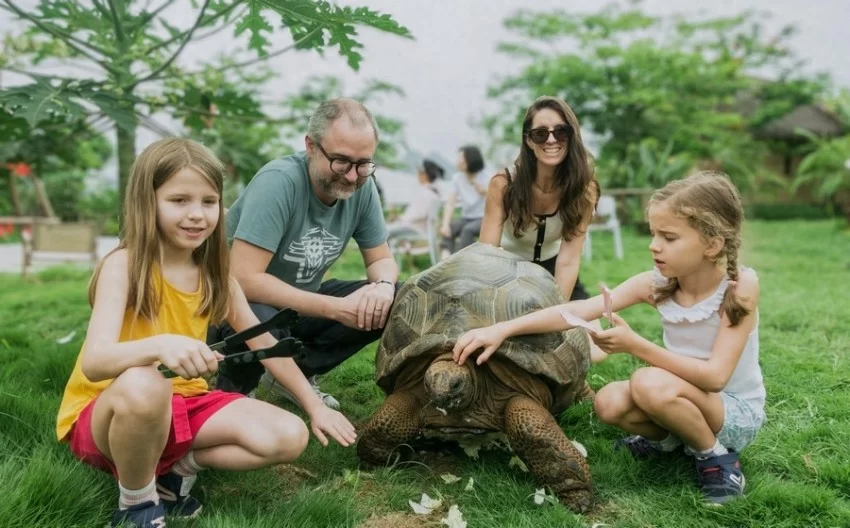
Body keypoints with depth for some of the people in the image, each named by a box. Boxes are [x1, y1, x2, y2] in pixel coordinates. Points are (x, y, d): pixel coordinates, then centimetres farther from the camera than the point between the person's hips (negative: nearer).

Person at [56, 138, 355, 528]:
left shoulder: (214, 273, -1)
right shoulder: (123, 265, -18)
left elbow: (264, 342, 7)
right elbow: (94, 361, -31)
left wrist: (316, 406, 5)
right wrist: (160, 345, -52)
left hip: (181, 404, 5)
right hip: (102, 415, -5)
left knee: (289, 437, -13)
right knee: (141, 384, -40)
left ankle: (176, 469, 1)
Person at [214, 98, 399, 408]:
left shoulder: (362, 186, -11)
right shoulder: (279, 182, -28)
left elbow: (381, 259, 0)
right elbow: (244, 280, -33)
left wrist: (384, 285, -25)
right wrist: (336, 308, -34)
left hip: (298, 302, 6)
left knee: (395, 303, -10)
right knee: (262, 323, -39)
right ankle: (231, 392, -4)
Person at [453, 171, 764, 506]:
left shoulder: (740, 286, -23)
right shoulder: (655, 284, -12)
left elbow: (715, 376, -29)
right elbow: (577, 310, -23)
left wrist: (635, 345, -33)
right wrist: (502, 329, -34)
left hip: (740, 412, -5)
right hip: (686, 399, 5)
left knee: (650, 383, -32)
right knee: (609, 403, -21)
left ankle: (717, 455, -7)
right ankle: (671, 436, 9)